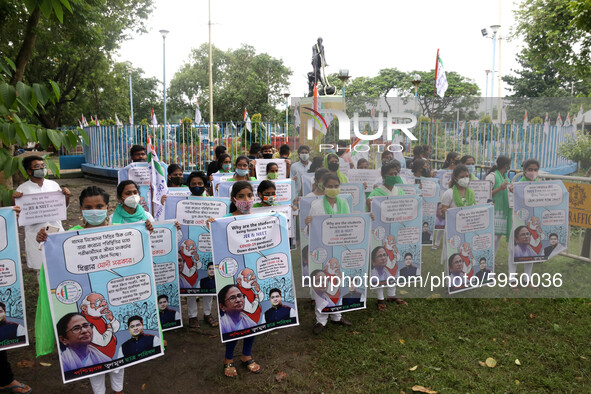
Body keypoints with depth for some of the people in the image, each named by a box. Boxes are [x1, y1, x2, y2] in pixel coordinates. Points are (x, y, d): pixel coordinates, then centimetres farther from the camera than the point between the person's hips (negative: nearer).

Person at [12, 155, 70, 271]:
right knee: (40, 267, 7)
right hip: (36, 233, -2)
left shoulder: (53, 184, 6)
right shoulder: (22, 189, -3)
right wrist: (14, 200, -16)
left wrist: (67, 196, -6)